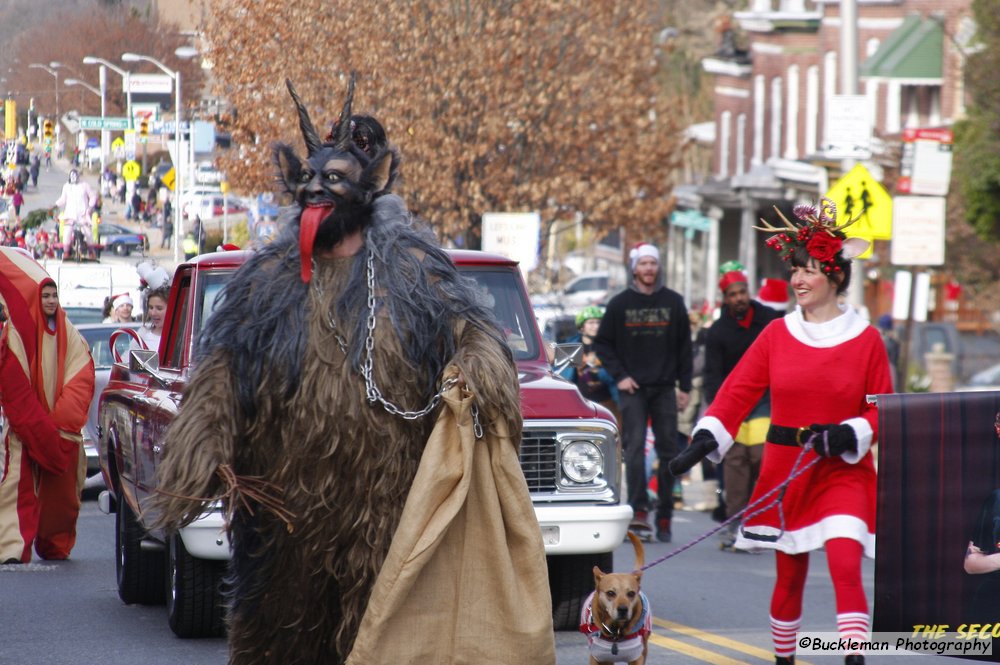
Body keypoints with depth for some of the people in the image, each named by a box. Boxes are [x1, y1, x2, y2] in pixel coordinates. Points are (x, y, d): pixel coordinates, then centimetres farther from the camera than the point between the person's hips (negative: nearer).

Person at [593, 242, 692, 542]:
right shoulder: (620, 303, 4)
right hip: (632, 388, -1)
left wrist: (685, 386, 5)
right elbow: (602, 343, 8)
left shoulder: (674, 302, 7)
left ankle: (665, 515, 6)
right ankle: (639, 508, -17)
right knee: (634, 447, -12)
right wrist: (619, 375, -4)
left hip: (664, 388, 1)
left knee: (668, 449, 1)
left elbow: (684, 346, 10)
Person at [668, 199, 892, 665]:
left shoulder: (865, 339, -2)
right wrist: (705, 440, -12)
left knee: (846, 566, -19)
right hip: (784, 470, 3)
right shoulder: (777, 334, 4)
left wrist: (848, 435, -18)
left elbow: (883, 409, 0)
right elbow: (738, 390, 0)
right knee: (789, 576, 12)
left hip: (843, 472, -3)